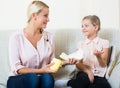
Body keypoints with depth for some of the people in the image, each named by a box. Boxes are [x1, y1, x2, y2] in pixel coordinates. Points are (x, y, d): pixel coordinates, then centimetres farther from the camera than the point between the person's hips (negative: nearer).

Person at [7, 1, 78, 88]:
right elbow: (16, 68, -12)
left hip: (41, 79, 3)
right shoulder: (16, 37, -9)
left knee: (48, 78, -31)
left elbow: (51, 63, 9)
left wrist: (65, 62, -10)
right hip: (18, 79, -3)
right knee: (33, 78, -36)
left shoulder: (49, 36, 3)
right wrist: (40, 70, -21)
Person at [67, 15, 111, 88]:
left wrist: (98, 56, -19)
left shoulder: (104, 42, 6)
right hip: (84, 72, -1)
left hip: (99, 75, 1)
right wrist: (88, 71, -14)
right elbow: (78, 64, 5)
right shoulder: (81, 44, 14)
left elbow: (103, 65, 3)